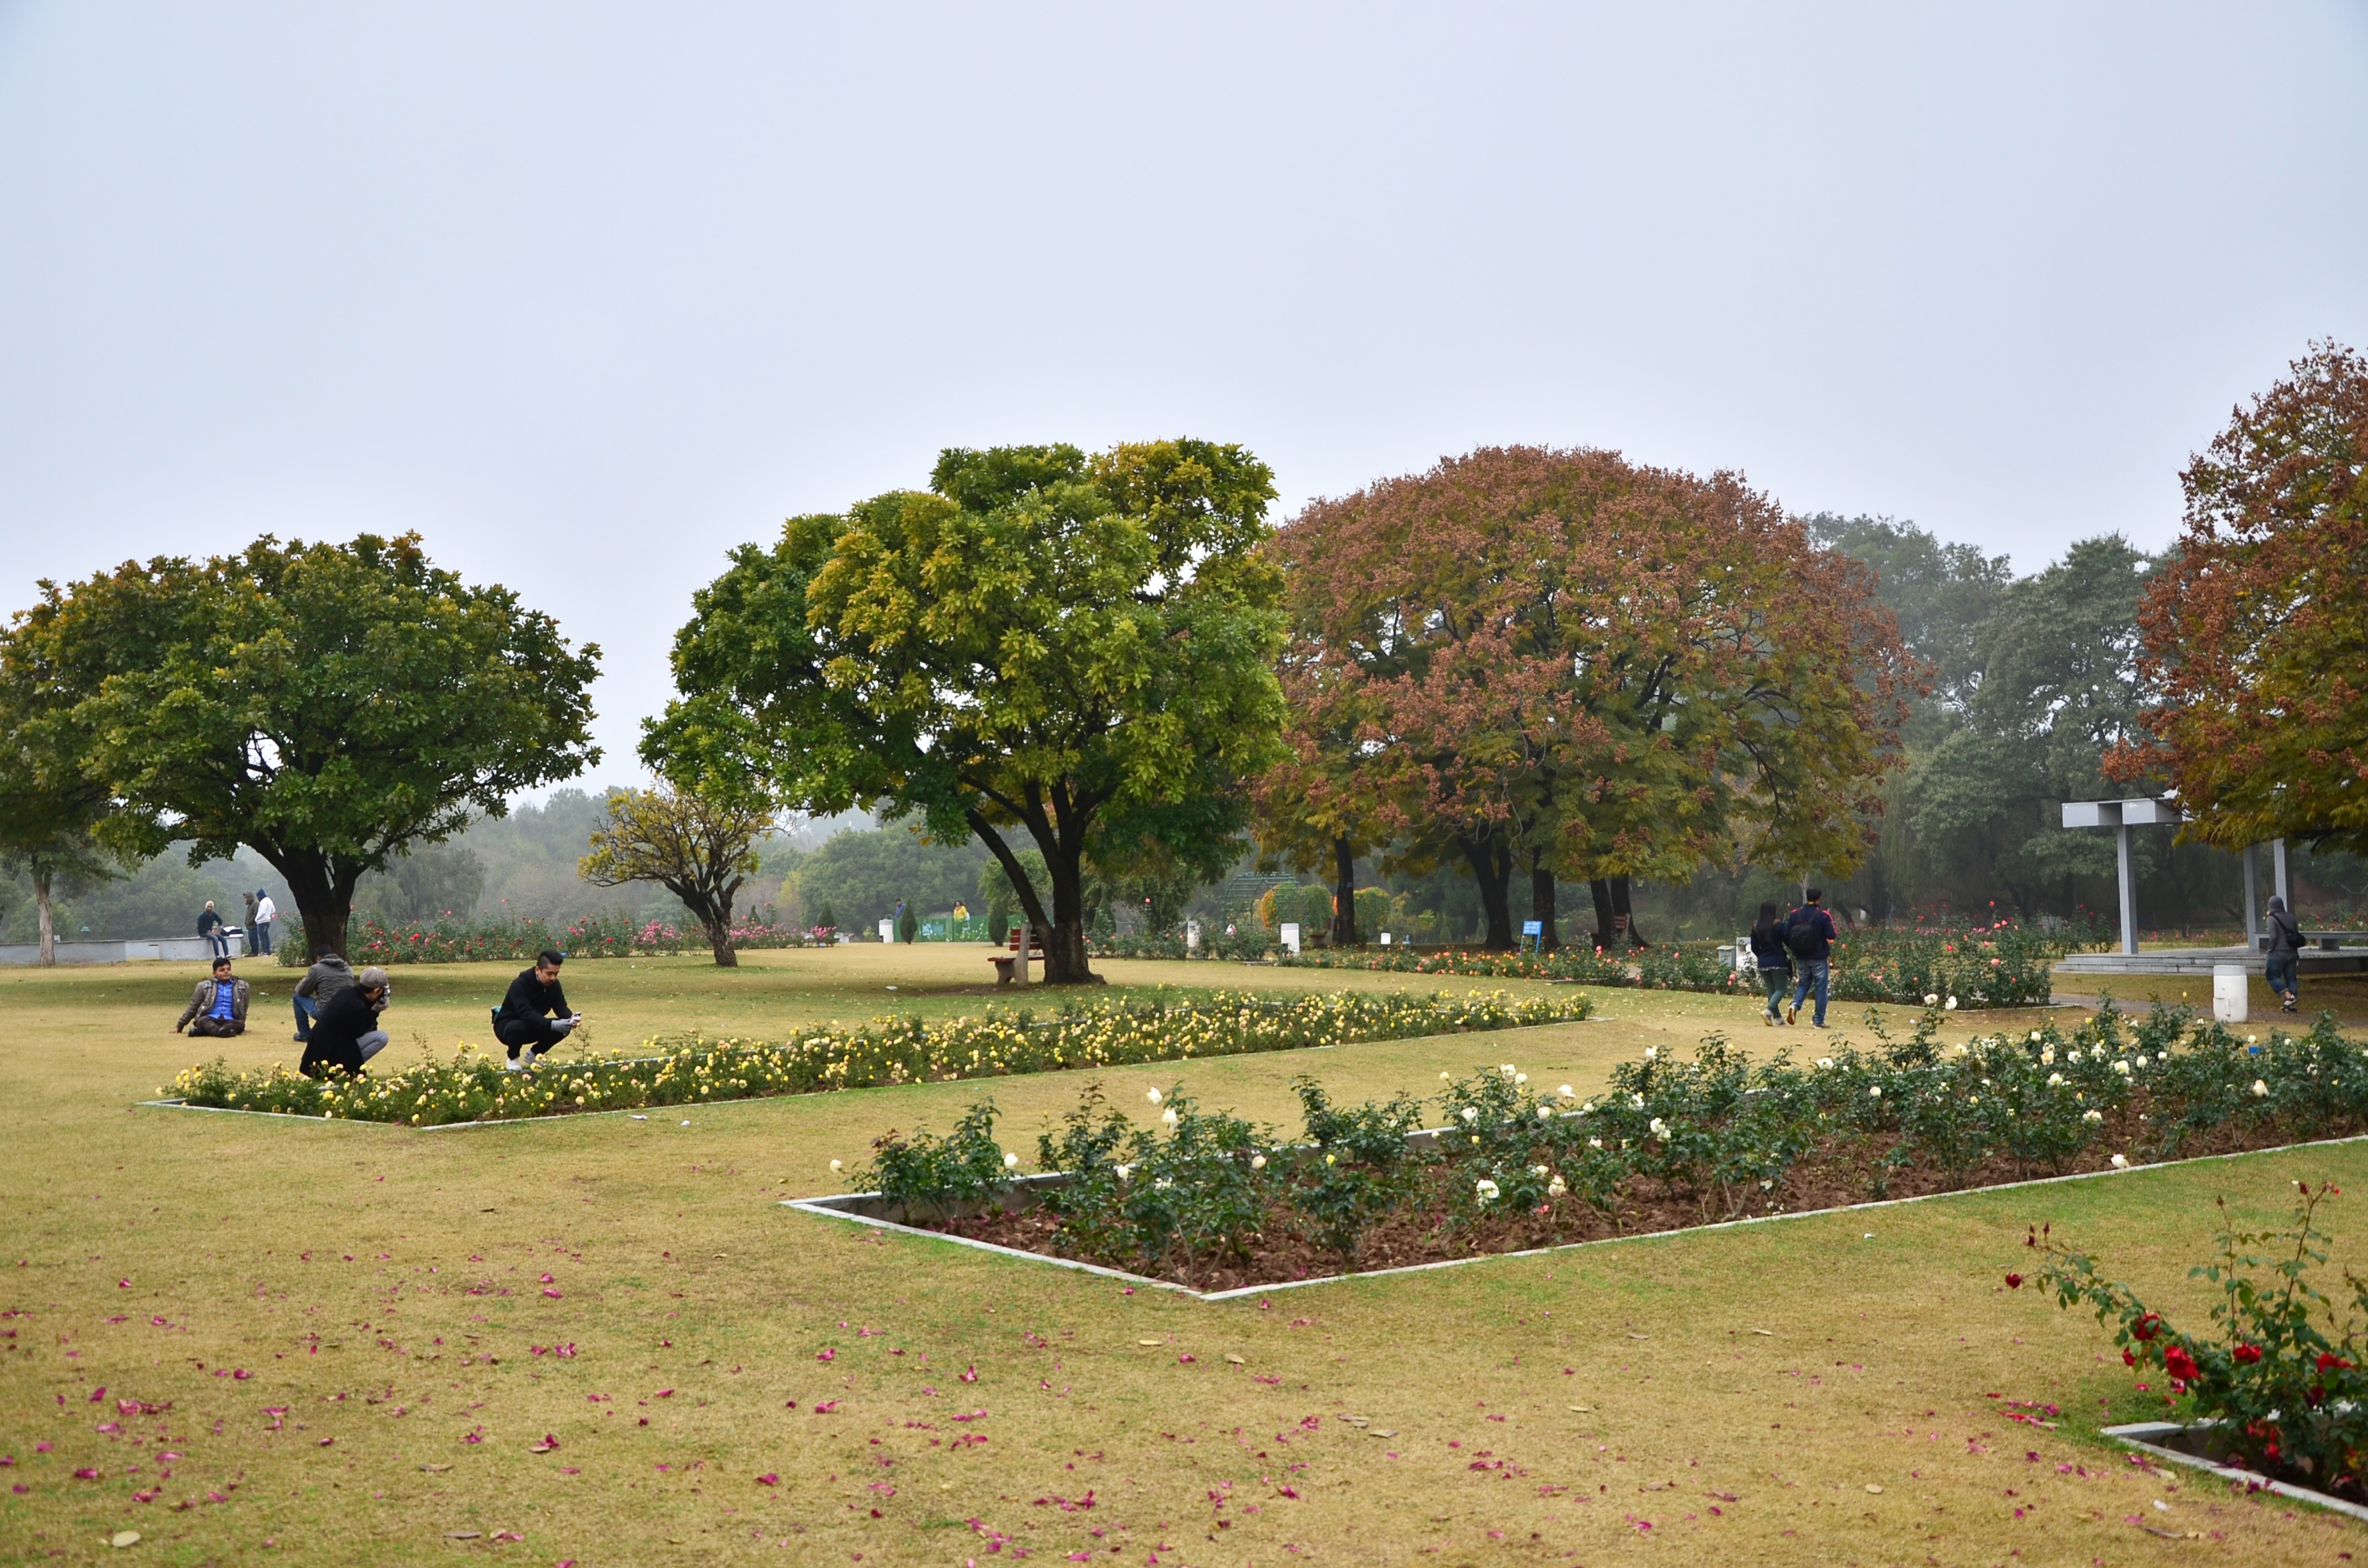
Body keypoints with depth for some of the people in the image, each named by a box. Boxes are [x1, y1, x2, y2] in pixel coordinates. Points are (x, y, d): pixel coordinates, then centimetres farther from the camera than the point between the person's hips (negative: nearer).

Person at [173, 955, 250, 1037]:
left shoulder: (241, 987, 14)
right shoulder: (205, 986, 13)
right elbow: (192, 1008, 19)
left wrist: (240, 1027, 23)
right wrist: (179, 1026, 17)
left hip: (228, 1021, 0)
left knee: (240, 1024, -35)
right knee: (203, 1020, -37)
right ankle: (220, 1031, -70)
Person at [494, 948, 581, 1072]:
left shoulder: (553, 984, -8)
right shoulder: (520, 985, -29)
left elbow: (561, 1007, -11)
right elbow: (526, 1014, -39)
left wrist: (570, 1018, -35)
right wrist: (551, 1025, -51)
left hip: (533, 1027, 6)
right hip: (507, 1026, -6)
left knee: (564, 1027, -17)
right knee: (518, 1027, -40)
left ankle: (533, 1055, 7)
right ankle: (513, 1059, -8)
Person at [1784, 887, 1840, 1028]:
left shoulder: (1795, 915, 1)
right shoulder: (1823, 916, -12)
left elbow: (1786, 936, 1)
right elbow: (1831, 935, -14)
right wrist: (1837, 935, 9)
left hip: (1802, 958, 4)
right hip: (1819, 958, -4)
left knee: (1803, 984, 16)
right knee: (1821, 988, 5)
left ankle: (1795, 1005, -12)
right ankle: (1819, 1020, 5)